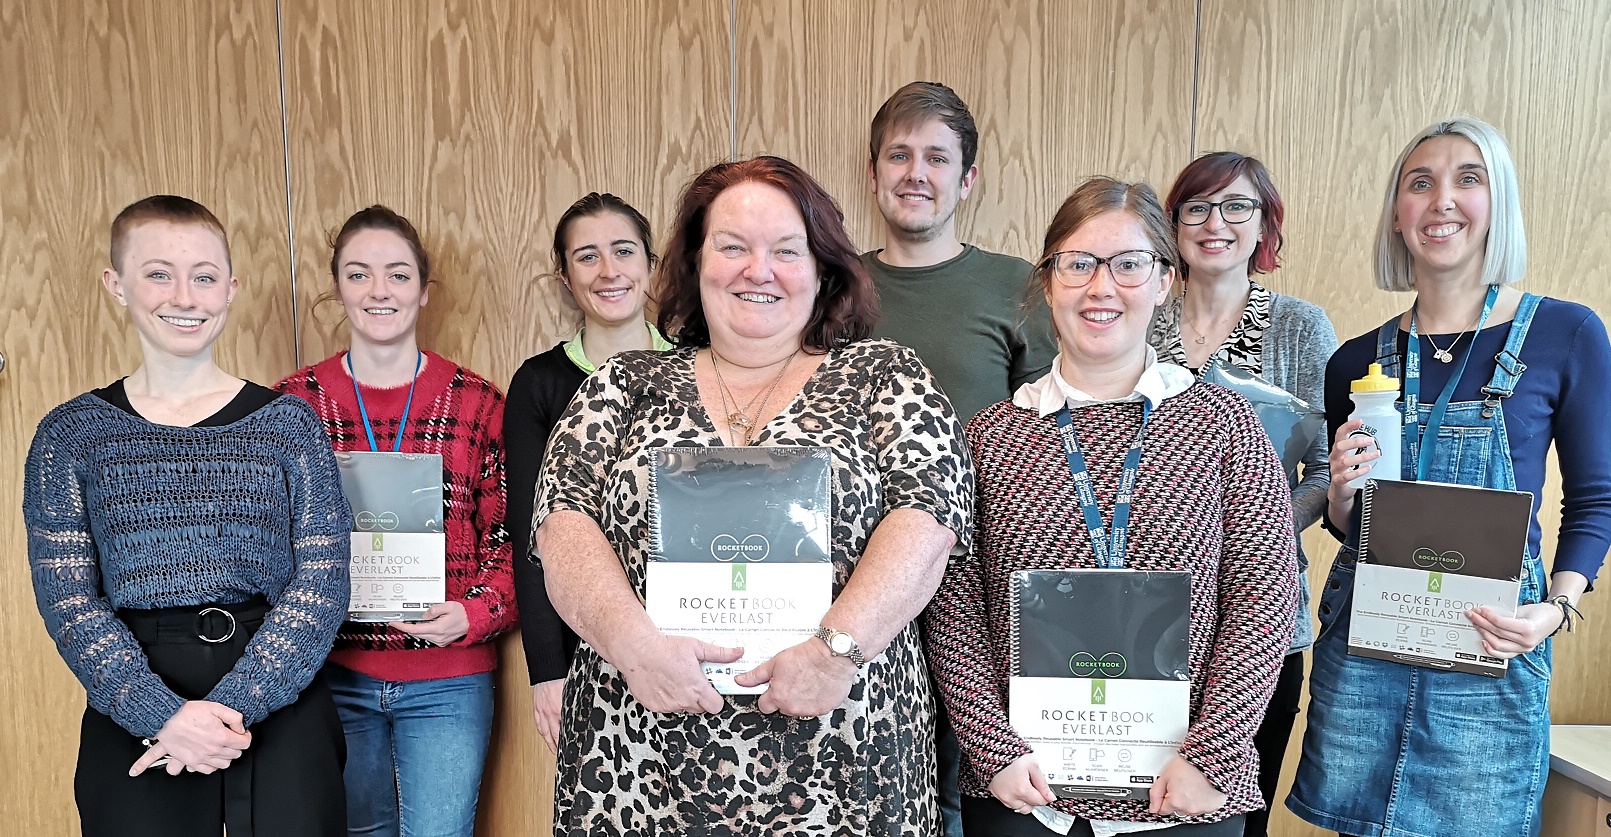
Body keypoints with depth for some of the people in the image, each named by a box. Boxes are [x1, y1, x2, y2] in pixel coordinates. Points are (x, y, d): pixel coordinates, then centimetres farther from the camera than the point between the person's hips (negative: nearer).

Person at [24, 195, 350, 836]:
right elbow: (68, 601, -3)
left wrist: (233, 703, -15)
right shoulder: (71, 435, 4)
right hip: (134, 716, 1)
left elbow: (321, 582, -4)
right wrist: (164, 714, -16)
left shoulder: (289, 423, 2)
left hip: (280, 705, 0)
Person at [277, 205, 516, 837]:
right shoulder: (294, 402, 1)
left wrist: (474, 613, -16)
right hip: (333, 674, 2)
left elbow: (511, 541, 0)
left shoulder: (478, 403, -2)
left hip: (447, 682, -1)